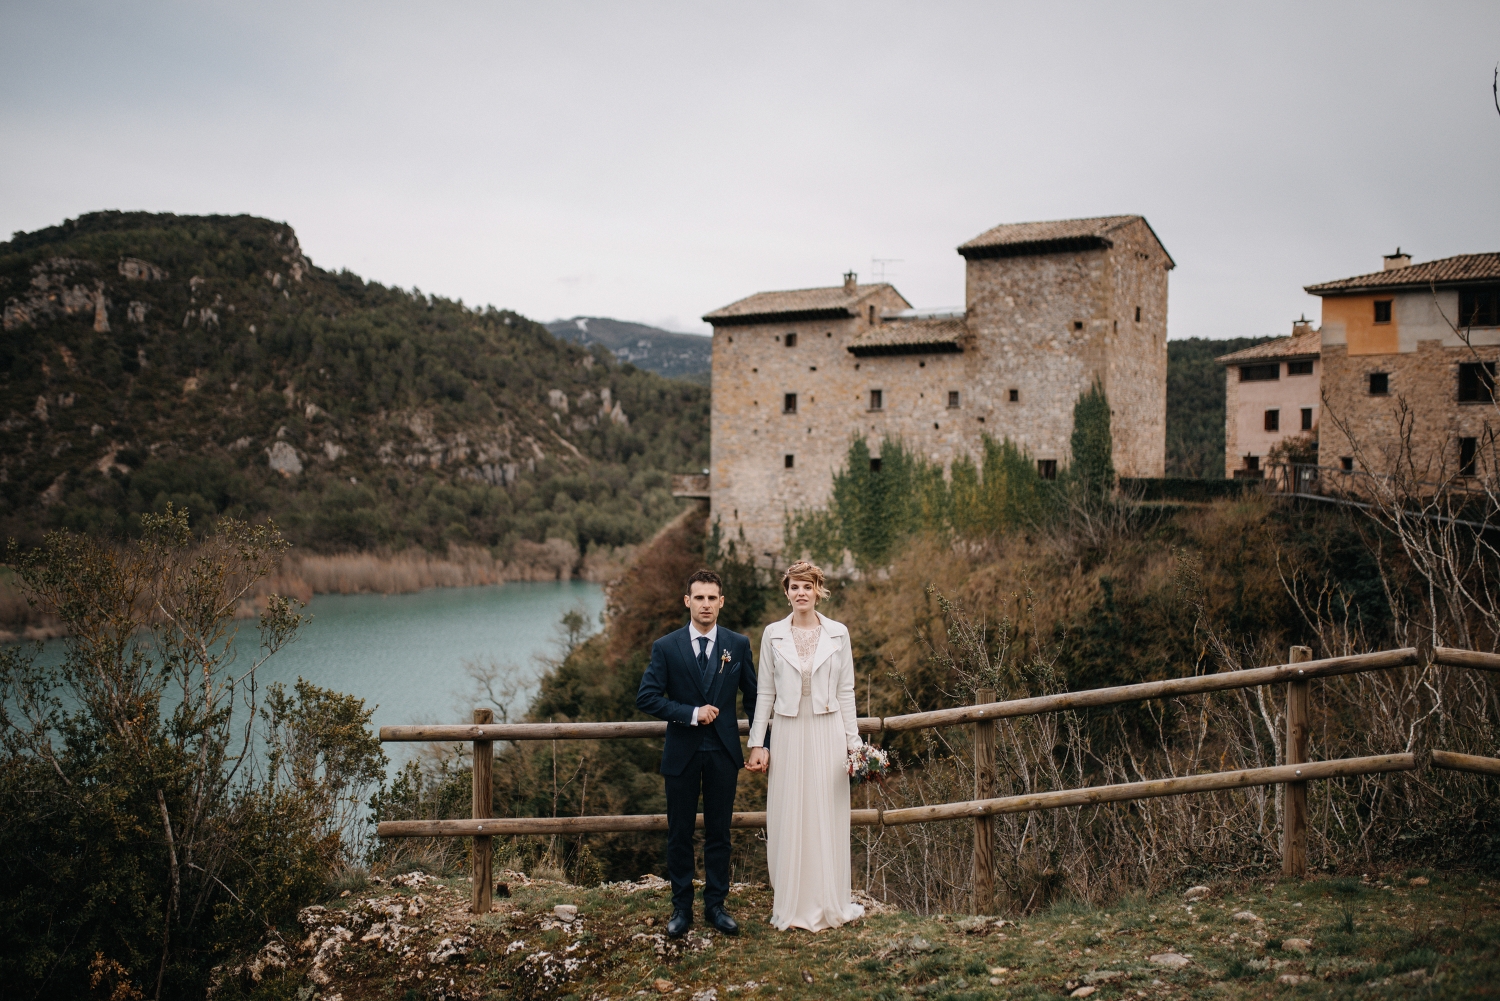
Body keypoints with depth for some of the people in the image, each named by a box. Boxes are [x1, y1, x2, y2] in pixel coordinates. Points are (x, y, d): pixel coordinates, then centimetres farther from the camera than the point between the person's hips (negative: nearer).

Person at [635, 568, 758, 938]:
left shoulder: (739, 645, 1)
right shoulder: (666, 647, -4)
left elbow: (753, 697, 7)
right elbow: (646, 697, -9)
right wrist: (691, 713, -16)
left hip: (724, 753, 1)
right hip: (682, 753, -1)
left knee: (719, 832, 9)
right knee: (680, 834, 8)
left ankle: (715, 905, 22)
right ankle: (681, 907, 20)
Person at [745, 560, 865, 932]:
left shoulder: (838, 633, 3)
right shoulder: (773, 634, 3)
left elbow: (846, 691, 5)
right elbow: (765, 692, 5)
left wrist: (854, 742, 1)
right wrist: (757, 743, 0)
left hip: (827, 734, 0)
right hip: (789, 734, 0)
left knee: (828, 818, 4)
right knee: (788, 819, 3)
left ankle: (828, 903, 16)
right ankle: (792, 905, 13)